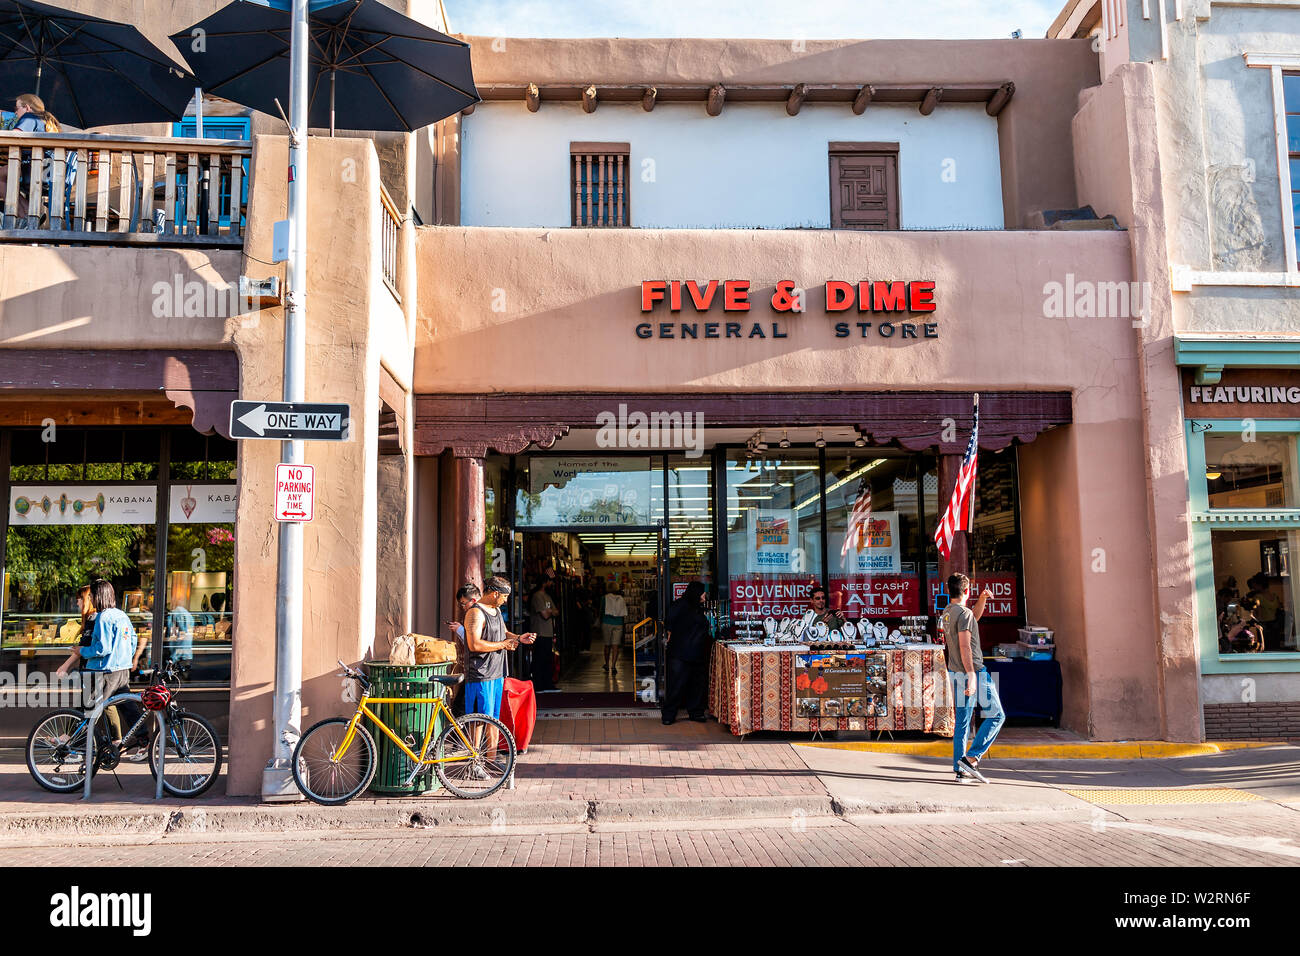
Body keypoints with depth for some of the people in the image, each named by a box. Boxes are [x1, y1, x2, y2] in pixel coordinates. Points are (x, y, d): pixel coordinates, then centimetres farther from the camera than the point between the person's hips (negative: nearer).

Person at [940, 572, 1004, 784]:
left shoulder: (947, 612, 12)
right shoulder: (963, 613, -15)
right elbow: (965, 647, -22)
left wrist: (983, 598, 16)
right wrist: (972, 675, -25)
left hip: (955, 672, 9)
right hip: (973, 671, -9)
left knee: (962, 721, 10)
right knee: (996, 716, 1)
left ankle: (960, 770, 10)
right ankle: (971, 758, -7)